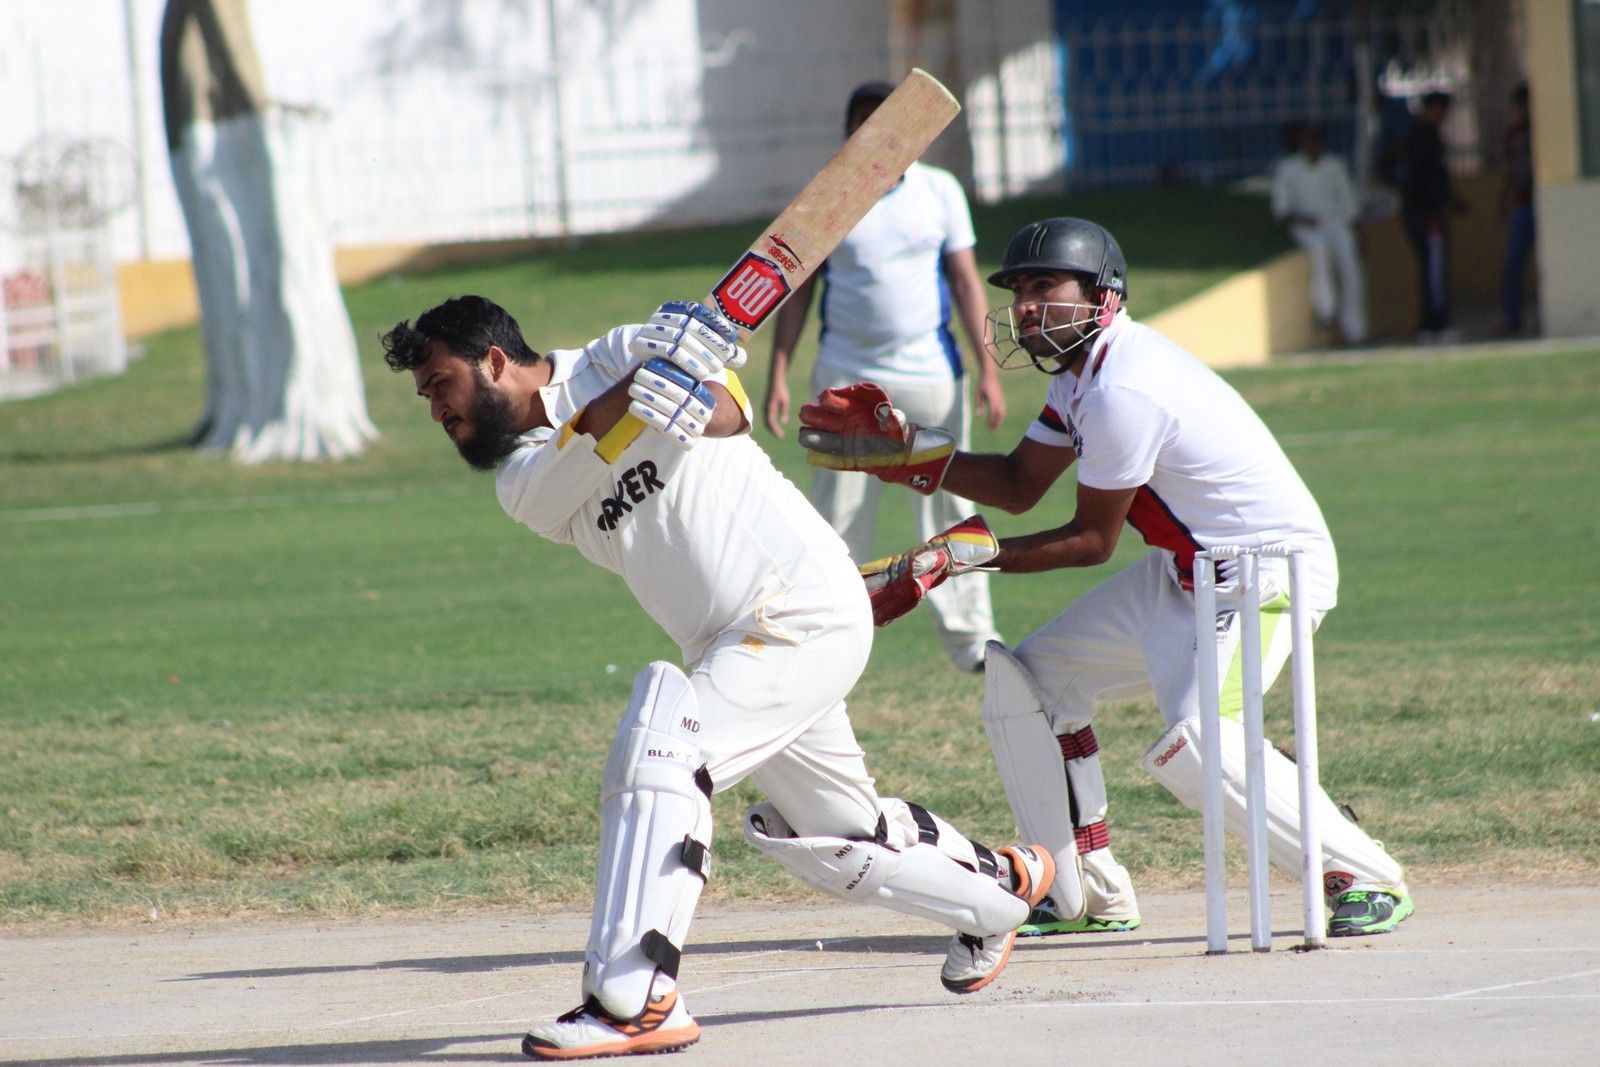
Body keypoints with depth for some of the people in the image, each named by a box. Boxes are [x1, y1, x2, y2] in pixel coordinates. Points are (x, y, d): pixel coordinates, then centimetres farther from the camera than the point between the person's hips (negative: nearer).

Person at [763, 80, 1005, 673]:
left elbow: (966, 283, 5)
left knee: (949, 506, 3)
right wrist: (778, 375, -2)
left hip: (931, 376, 1)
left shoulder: (940, 191, 4)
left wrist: (987, 369, -1)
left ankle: (969, 636, 10)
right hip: (847, 379, -1)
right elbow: (798, 290, 5)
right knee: (839, 517, -1)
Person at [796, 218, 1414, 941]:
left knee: (1191, 747, -28)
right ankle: (1083, 895, 14)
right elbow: (1019, 485, 15)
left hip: (1269, 572, -11)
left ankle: (1366, 878, -12)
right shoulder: (1083, 370, 7)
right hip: (1185, 574, 11)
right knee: (1025, 682, 9)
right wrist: (905, 453, 5)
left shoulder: (1124, 391, -24)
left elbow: (1093, 540, -17)